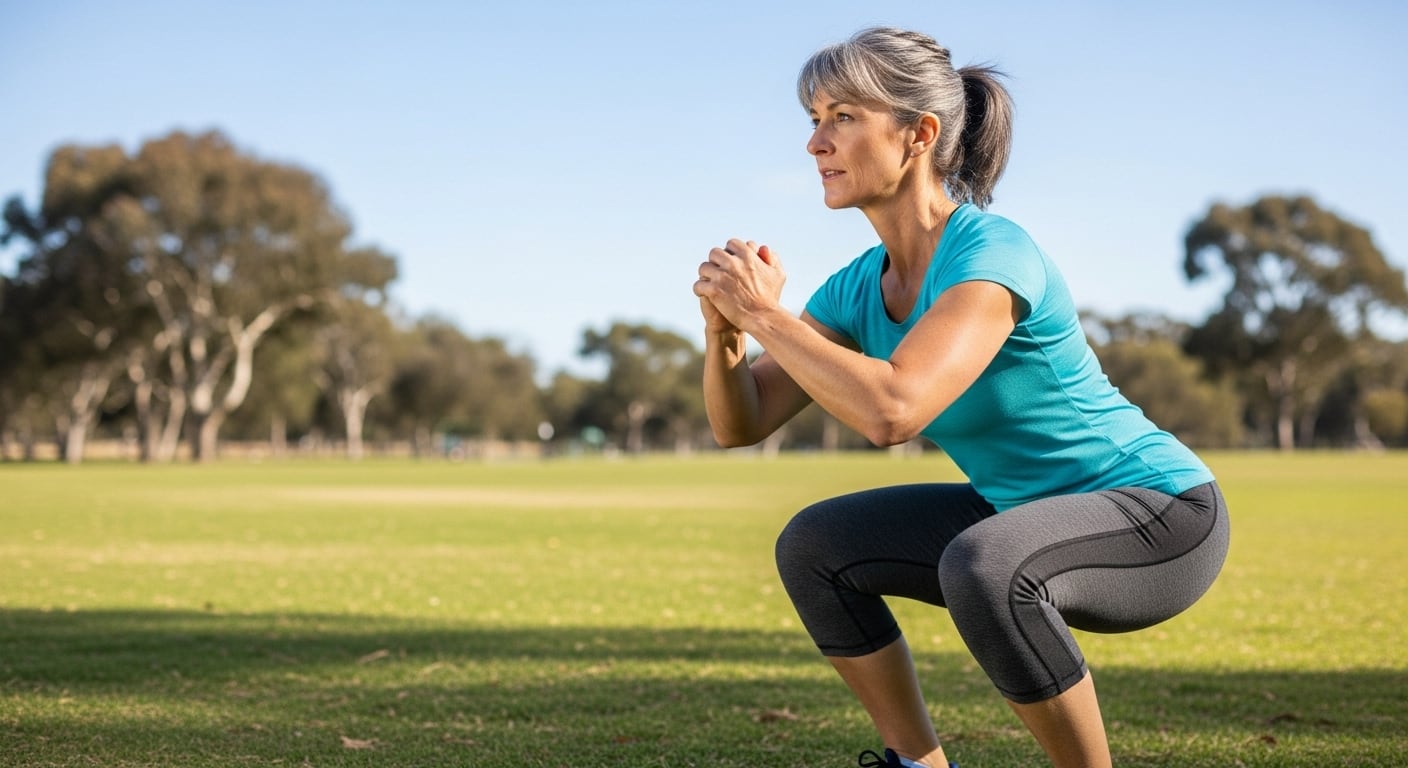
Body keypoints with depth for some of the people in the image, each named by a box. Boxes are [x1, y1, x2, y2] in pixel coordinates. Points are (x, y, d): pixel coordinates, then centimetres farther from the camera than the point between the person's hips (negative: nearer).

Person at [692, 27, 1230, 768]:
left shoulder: (992, 253, -26)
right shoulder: (860, 287, -1)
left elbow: (890, 411, -40)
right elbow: (740, 423, -1)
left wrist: (764, 313, -29)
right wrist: (723, 324, -20)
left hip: (1163, 519, -8)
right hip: (1034, 517, 8)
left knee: (981, 565, -37)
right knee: (814, 546, 2)